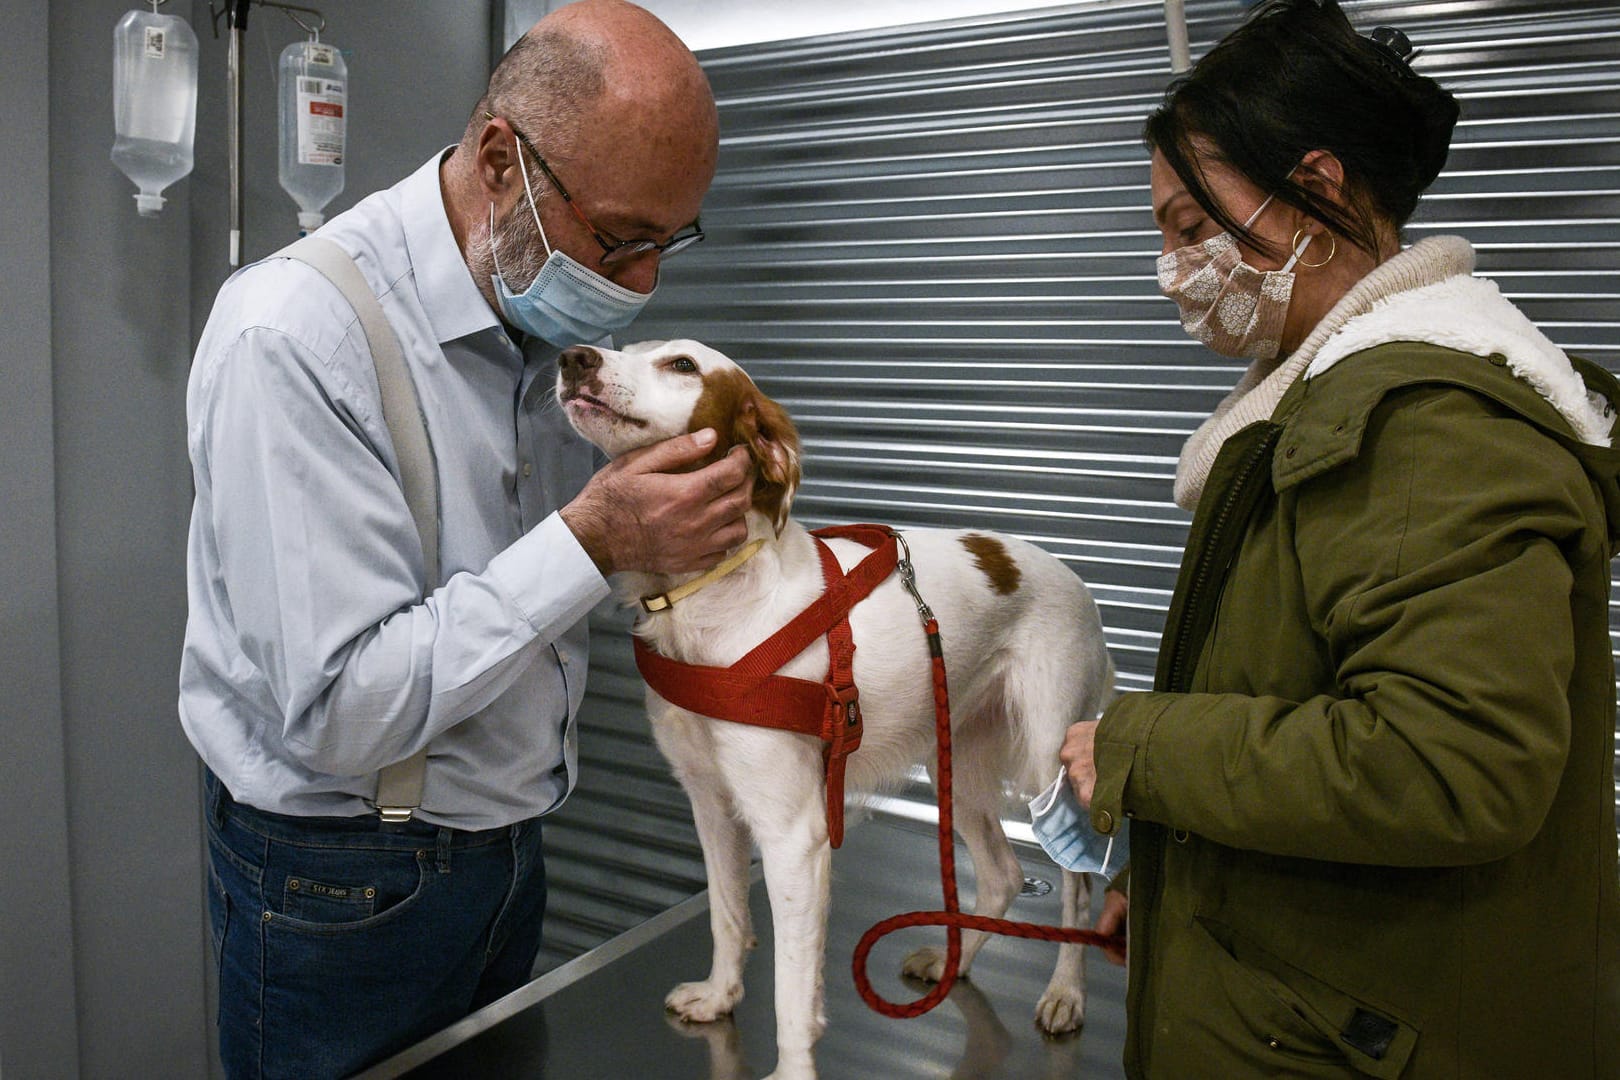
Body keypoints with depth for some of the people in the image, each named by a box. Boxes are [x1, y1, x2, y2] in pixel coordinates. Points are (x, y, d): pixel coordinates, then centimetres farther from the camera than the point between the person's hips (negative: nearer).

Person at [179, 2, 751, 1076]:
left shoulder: (551, 311, 0)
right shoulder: (295, 337, -24)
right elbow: (340, 712, -28)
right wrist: (593, 544, -31)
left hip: (506, 847, 7)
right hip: (342, 877, -6)